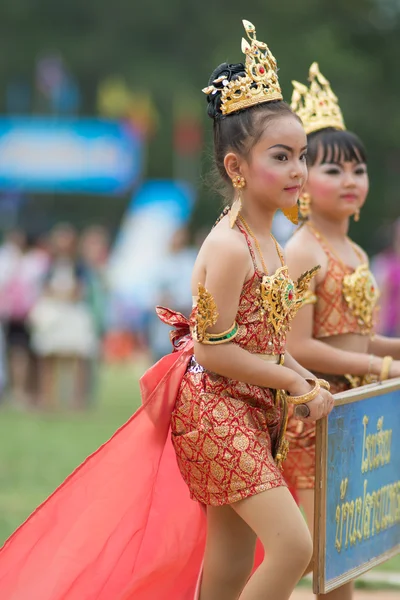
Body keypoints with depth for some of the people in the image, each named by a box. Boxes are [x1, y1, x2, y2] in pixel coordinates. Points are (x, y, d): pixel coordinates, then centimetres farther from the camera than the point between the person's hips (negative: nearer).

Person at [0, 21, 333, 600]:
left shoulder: (265, 239, 10)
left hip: (251, 411, 9)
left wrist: (301, 377, 4)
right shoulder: (229, 246, -19)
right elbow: (214, 350, -21)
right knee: (293, 544, -16)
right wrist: (296, 384, -13)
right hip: (216, 408, -9)